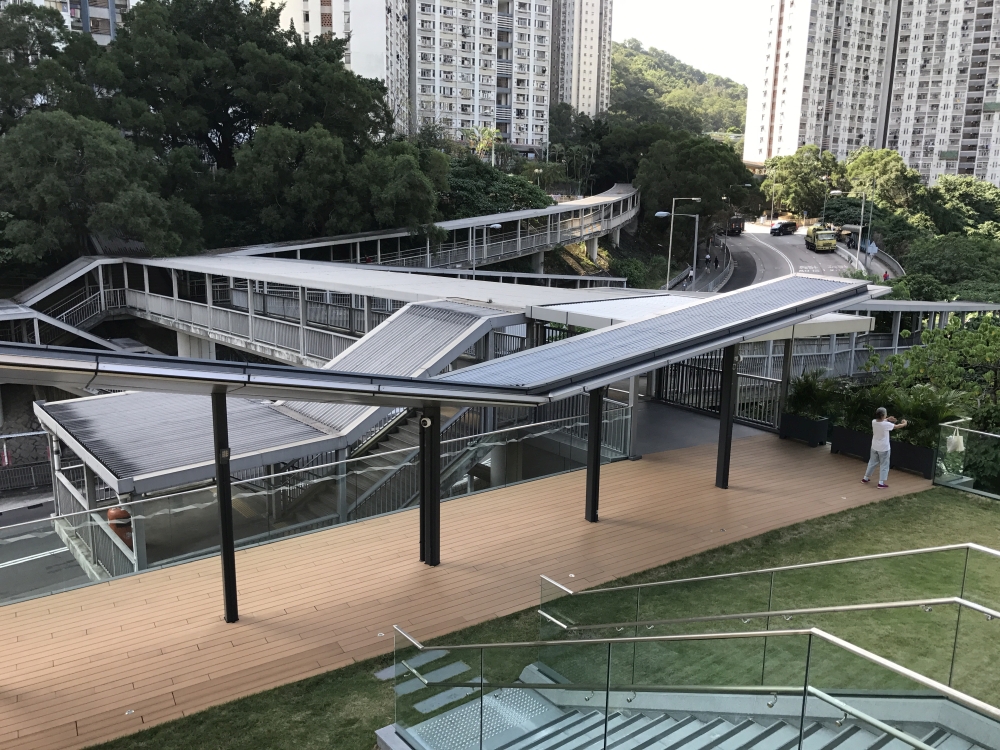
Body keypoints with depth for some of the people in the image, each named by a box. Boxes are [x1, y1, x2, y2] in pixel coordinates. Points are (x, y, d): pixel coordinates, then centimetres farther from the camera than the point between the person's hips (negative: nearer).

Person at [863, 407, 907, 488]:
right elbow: (897, 426, -8)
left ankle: (866, 478, 31)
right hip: (883, 448, -6)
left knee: (872, 462, 21)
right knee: (884, 465, 6)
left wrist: (887, 419, 9)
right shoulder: (886, 424, -25)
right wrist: (904, 423, 12)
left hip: (874, 447, 6)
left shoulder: (873, 422, -10)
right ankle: (881, 483, 6)